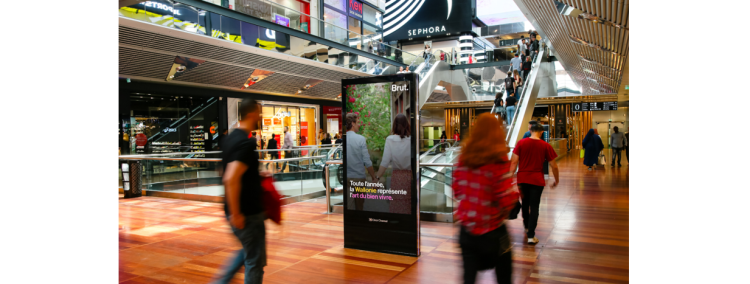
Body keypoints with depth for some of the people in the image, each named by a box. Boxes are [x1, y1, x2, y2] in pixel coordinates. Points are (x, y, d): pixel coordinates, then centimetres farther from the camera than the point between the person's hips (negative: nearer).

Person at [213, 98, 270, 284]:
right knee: (255, 261, 6)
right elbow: (231, 179, -30)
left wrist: (257, 174, 17)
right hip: (247, 213, -9)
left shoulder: (232, 137, 9)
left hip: (241, 210, 9)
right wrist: (236, 214, -24)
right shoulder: (246, 143, -21)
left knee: (248, 252, 26)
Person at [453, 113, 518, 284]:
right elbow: (507, 199, -18)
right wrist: (516, 191, 2)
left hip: (466, 230, 4)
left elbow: (456, 190, 6)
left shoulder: (464, 158, -1)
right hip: (492, 232, -4)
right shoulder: (498, 160, -16)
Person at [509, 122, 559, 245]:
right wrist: (557, 180, 13)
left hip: (522, 178, 2)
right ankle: (531, 236, 0)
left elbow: (514, 162, -7)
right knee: (534, 207, 4)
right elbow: (554, 166, -1)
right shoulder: (545, 146, -5)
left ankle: (527, 226, 43)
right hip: (537, 180, -2)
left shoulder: (521, 143, -3)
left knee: (525, 203, 21)